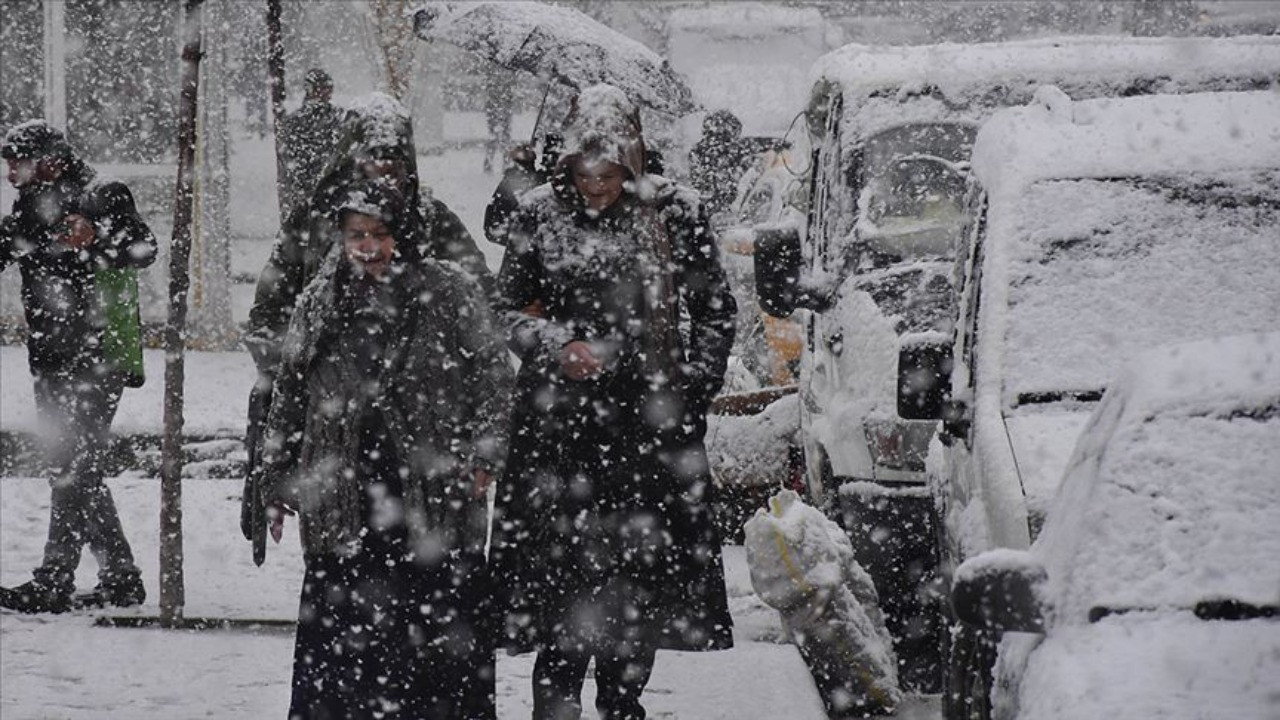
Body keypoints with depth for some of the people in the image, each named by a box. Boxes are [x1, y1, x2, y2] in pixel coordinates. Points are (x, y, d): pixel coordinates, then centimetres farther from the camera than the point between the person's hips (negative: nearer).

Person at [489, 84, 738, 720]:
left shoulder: (675, 213, 1)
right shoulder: (540, 214, 1)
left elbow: (714, 311, 9)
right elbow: (508, 308, 8)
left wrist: (690, 392, 1)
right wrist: (558, 346, -11)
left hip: (651, 421, 1)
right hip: (560, 422, -1)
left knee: (644, 572, 6)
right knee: (563, 565, -6)